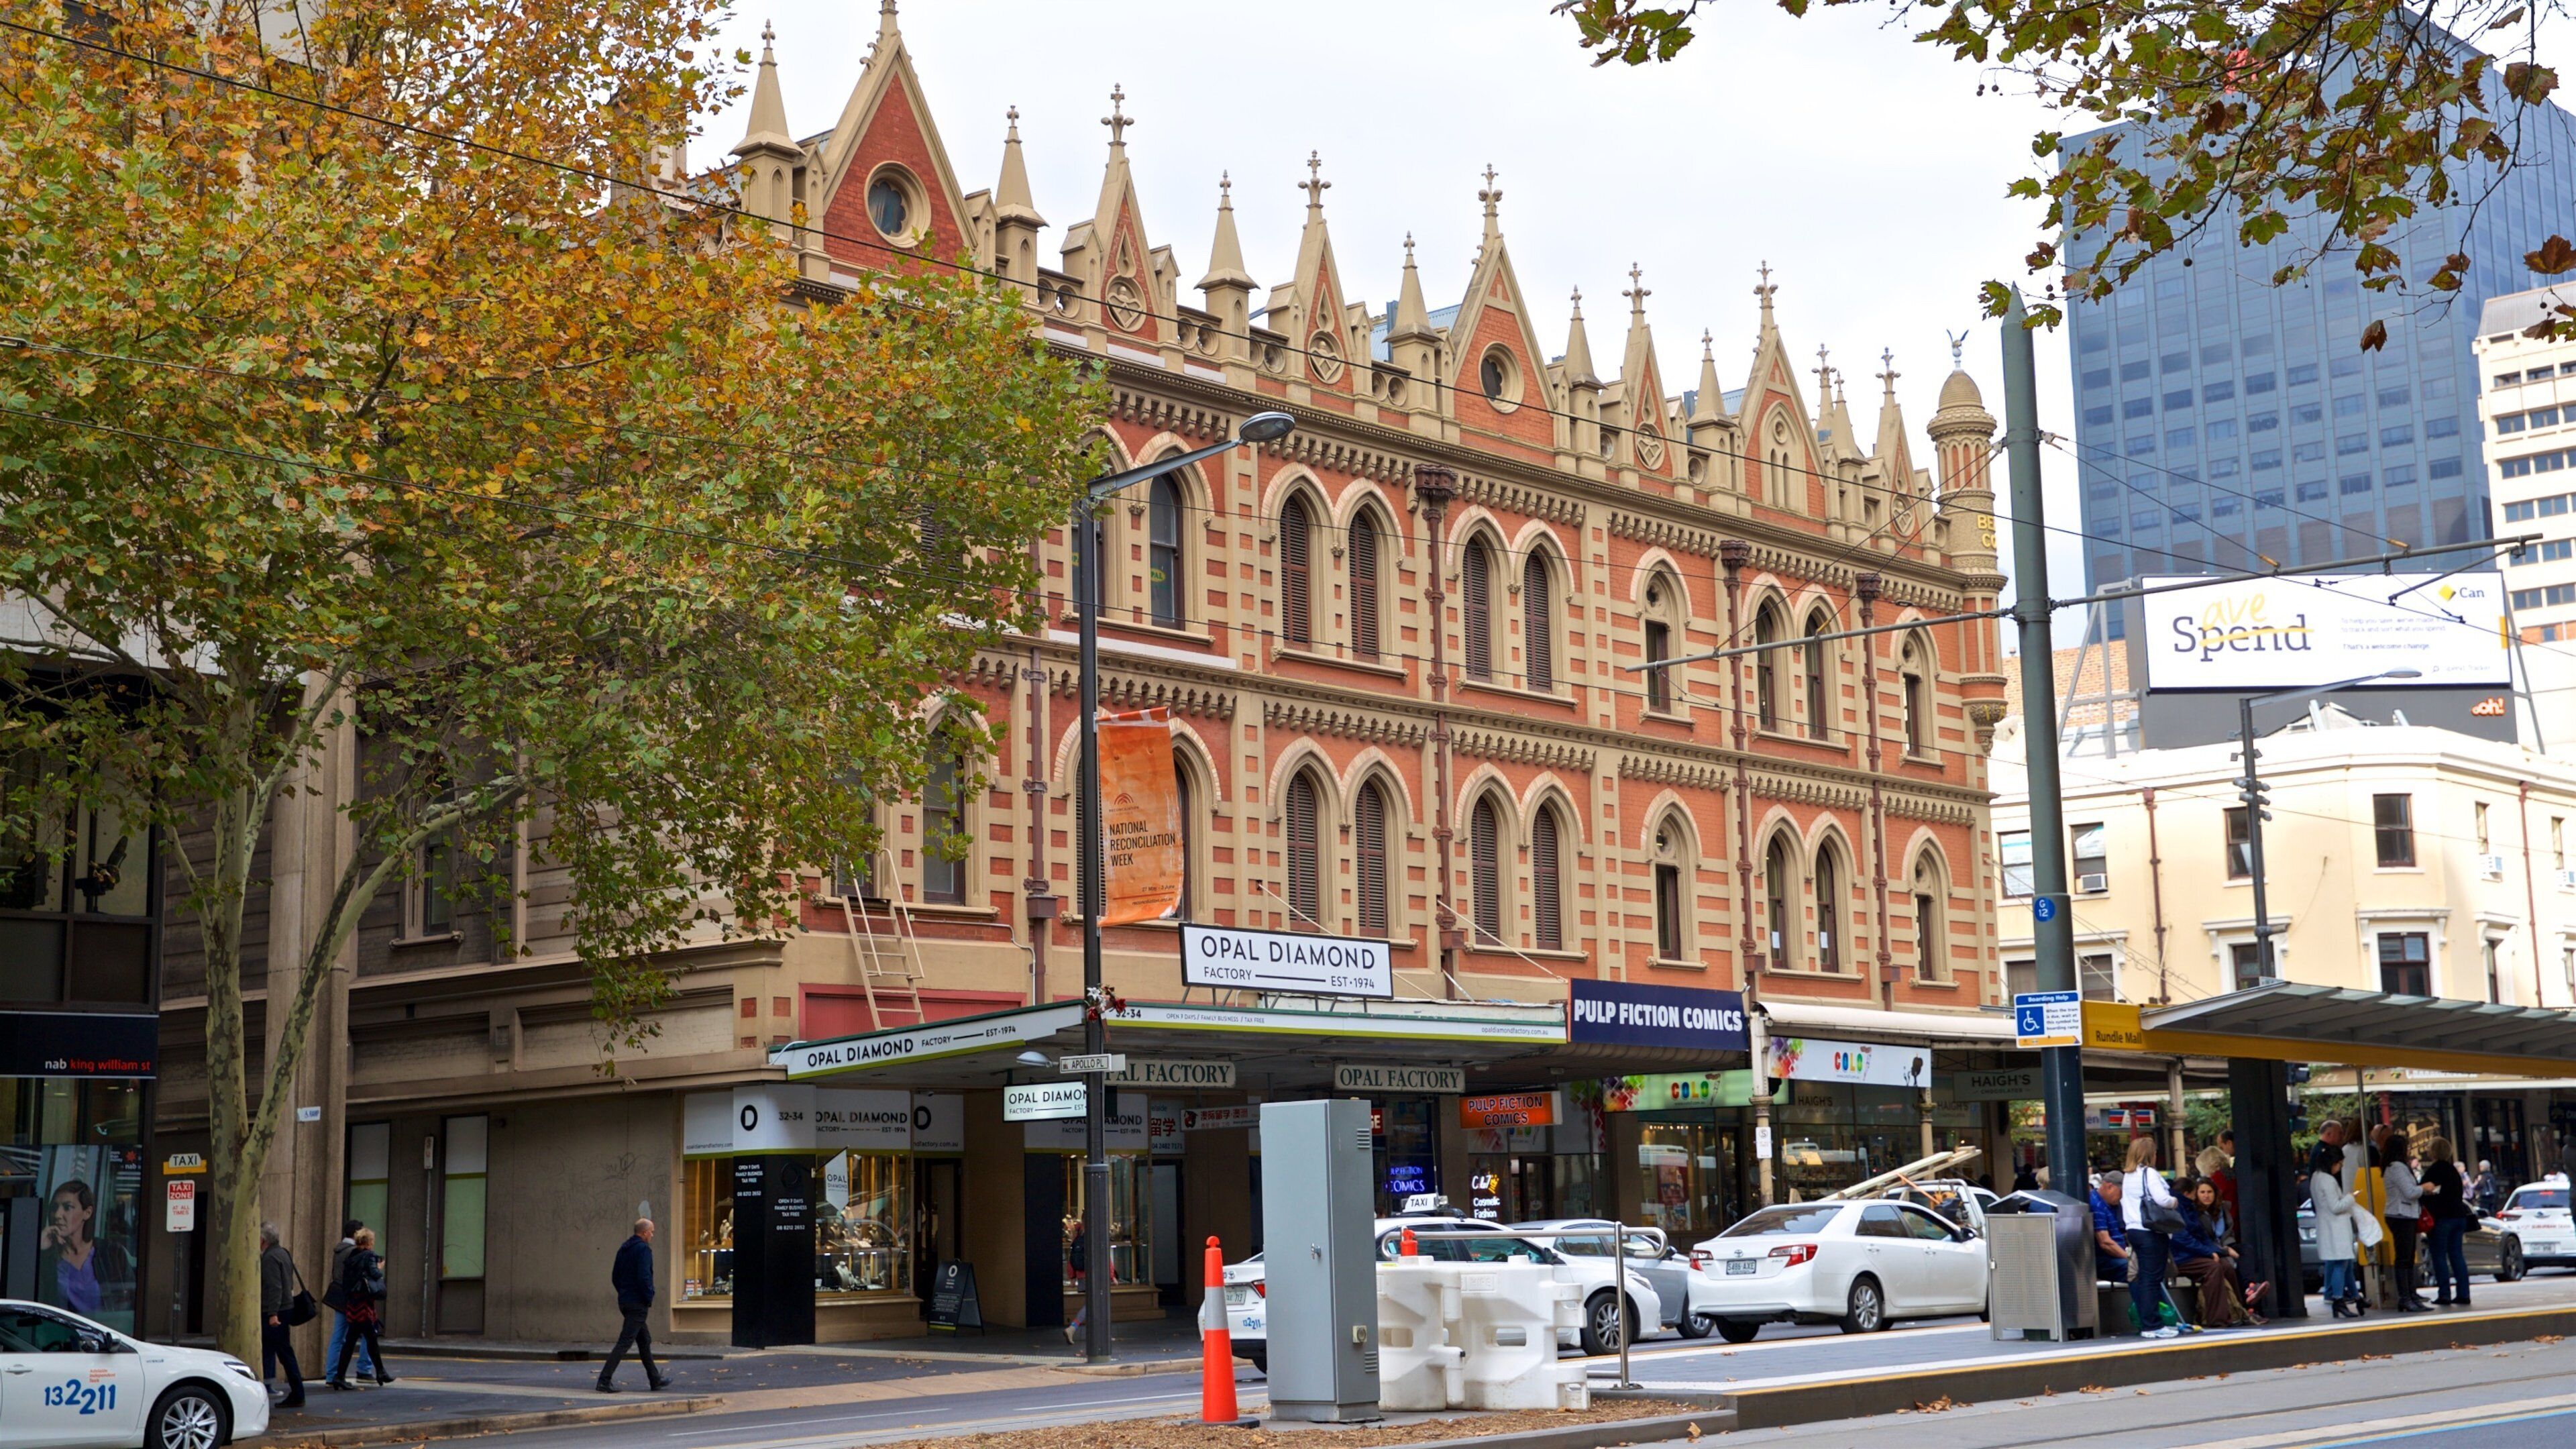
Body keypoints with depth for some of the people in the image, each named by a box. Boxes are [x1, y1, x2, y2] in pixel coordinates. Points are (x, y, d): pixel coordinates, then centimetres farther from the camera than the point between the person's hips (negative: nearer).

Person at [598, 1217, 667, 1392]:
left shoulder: (624, 1248, 14)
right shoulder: (643, 1249, -14)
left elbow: (615, 1277, 17)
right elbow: (644, 1278, -23)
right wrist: (649, 1299, -12)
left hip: (625, 1302, 10)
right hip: (638, 1304, -10)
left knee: (645, 1340, 18)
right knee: (625, 1342, -10)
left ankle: (655, 1379, 25)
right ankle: (605, 1380, -14)